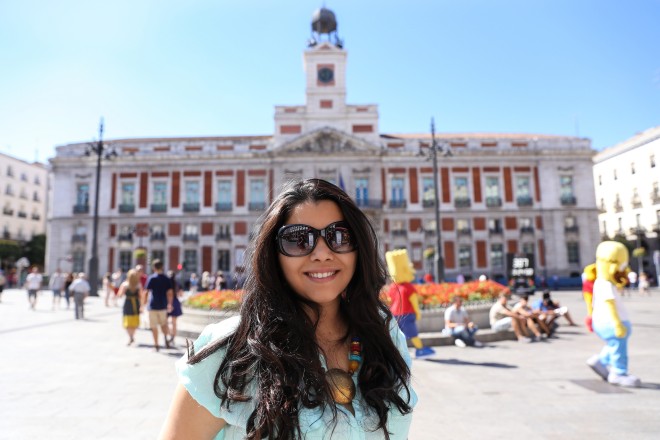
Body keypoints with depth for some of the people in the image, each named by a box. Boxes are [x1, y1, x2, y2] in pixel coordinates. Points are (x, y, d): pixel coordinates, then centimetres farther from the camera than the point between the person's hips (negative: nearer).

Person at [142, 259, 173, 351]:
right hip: (163, 306, 3)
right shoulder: (166, 279, 2)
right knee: (163, 324, 19)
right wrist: (170, 304, 12)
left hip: (153, 306, -3)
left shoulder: (151, 278, -6)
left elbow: (145, 292, -9)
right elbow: (170, 293, 1)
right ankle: (166, 339, -1)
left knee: (154, 326, 6)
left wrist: (143, 304, -1)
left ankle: (156, 345, 9)